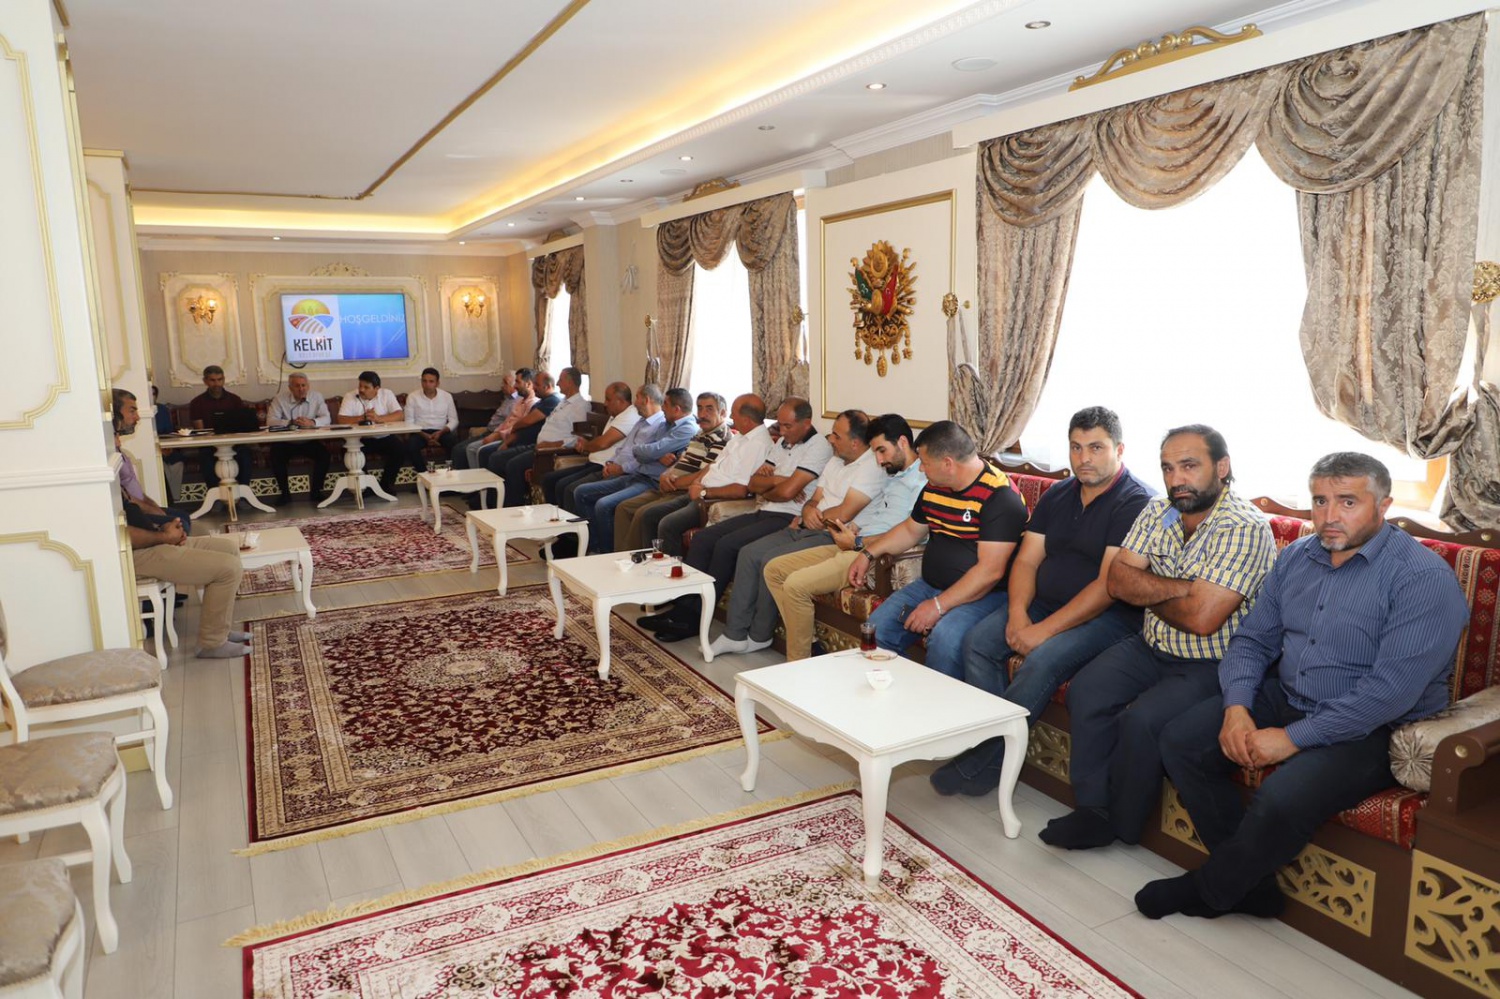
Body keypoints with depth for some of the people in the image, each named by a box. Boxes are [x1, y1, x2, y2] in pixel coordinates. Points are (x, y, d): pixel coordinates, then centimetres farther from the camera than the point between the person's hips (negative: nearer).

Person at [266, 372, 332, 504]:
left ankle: (316, 491, -8)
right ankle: (285, 492, -8)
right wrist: (291, 422, -30)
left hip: (310, 441, 0)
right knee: (275, 453, -28)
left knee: (324, 452, -26)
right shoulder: (280, 398, -3)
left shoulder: (317, 397, 0)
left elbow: (327, 419, -11)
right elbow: (270, 421, -13)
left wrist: (312, 422, -33)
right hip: (287, 442, 0)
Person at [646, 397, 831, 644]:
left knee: (727, 545, -24)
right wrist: (776, 480, -10)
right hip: (762, 513, 9)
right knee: (702, 538, -4)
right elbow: (752, 484, 10)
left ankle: (694, 617, -14)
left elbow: (787, 491, -20)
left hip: (787, 519, -9)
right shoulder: (783, 443, 18)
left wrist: (764, 492, 0)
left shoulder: (819, 447, -10)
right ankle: (683, 606, -9)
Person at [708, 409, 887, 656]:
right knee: (749, 553, -5)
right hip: (807, 530, 9)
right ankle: (735, 634, -3)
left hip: (831, 537, -9)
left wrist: (815, 518, -3)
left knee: (771, 561, -23)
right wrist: (808, 511, -8)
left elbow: (843, 514, -21)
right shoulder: (836, 461, 18)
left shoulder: (872, 467, -13)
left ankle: (759, 636, -3)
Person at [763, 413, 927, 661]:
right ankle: (806, 640, 3)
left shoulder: (923, 481, -10)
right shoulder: (893, 478, 23)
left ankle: (799, 664, -10)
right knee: (774, 569, 4)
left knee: (796, 584, -25)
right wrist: (851, 527, 0)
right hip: (850, 546, 11)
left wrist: (858, 543, -16)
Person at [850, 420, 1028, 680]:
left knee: (945, 638, -34)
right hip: (931, 585, 8)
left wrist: (938, 606, -24)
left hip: (984, 594, -8)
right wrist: (869, 554, 18)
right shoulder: (934, 488, 8)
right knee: (878, 626, -7)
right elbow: (911, 529, 27)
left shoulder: (999, 496, -19)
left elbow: (990, 571, -24)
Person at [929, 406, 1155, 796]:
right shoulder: (1057, 496, 12)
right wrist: (1017, 614, -12)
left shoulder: (1137, 503, -12)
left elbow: (1109, 585, -20)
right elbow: (1026, 560, 7)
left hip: (1109, 615, -7)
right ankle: (991, 748, -12)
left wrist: (1045, 630, -22)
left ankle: (980, 764, -18)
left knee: (1043, 661, -31)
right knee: (978, 642, -13)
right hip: (1043, 602, 7)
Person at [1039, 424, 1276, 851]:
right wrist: (1181, 588, -19)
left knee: (1140, 720, -25)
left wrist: (1147, 592, -8)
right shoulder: (1158, 511, 3)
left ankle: (1122, 824, -1)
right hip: (1152, 647, 7)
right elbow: (1118, 579, -4)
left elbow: (1201, 618, -27)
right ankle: (1093, 809, -2)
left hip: (1212, 665, -7)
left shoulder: (1245, 528, -20)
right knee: (1085, 691, -14)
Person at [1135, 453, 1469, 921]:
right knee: (1179, 740, -7)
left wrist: (1295, 738, -23)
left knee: (1282, 798, -31)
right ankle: (1251, 883, 3)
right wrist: (1236, 707, -10)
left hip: (1368, 730, -7)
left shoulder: (1423, 578, -16)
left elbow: (1392, 690, -24)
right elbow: (1252, 640, 9)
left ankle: (1208, 890, 0)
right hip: (1284, 699, 7)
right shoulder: (1297, 557, 7)